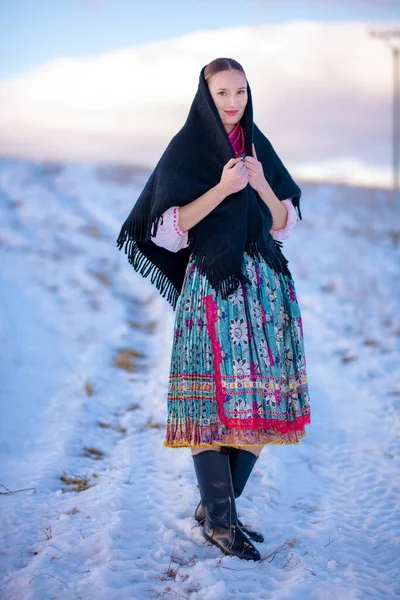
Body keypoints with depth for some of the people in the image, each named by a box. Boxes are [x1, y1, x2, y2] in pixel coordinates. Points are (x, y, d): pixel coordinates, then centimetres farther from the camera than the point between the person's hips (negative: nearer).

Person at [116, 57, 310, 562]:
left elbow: (285, 223, 12)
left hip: (266, 286, 5)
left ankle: (216, 505, 16)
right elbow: (170, 226, -6)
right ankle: (220, 522, 3)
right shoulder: (186, 148, 2)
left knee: (262, 402, 3)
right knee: (216, 400, -8)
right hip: (211, 287, -5)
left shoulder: (259, 148, 15)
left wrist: (261, 185, -7)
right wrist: (222, 188, -17)